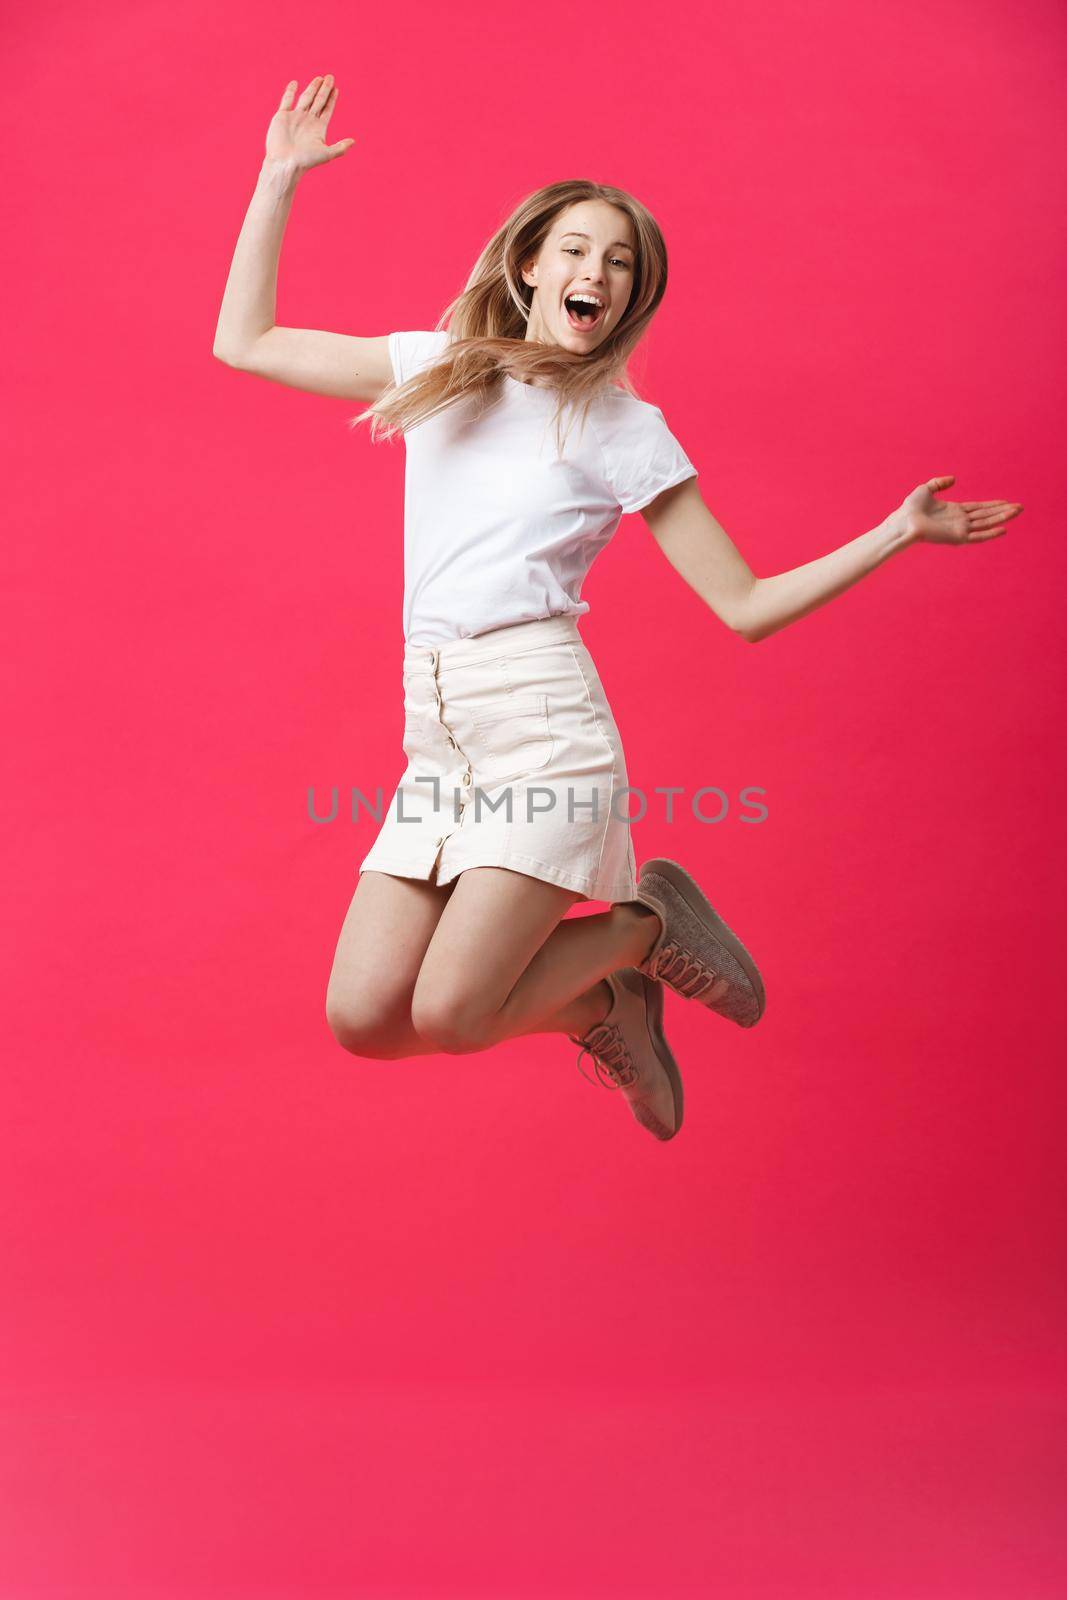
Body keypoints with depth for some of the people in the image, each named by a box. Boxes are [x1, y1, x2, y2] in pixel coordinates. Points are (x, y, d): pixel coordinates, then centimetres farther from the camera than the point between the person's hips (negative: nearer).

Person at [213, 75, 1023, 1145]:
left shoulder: (625, 430, 5)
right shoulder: (432, 368, 15)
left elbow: (747, 607, 5)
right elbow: (243, 342, 19)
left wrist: (900, 530, -1)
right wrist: (279, 179, 17)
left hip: (540, 713, -4)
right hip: (435, 729, 5)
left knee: (449, 1014, -18)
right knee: (363, 1019, -7)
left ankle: (646, 923, 10)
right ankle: (602, 1007, 17)